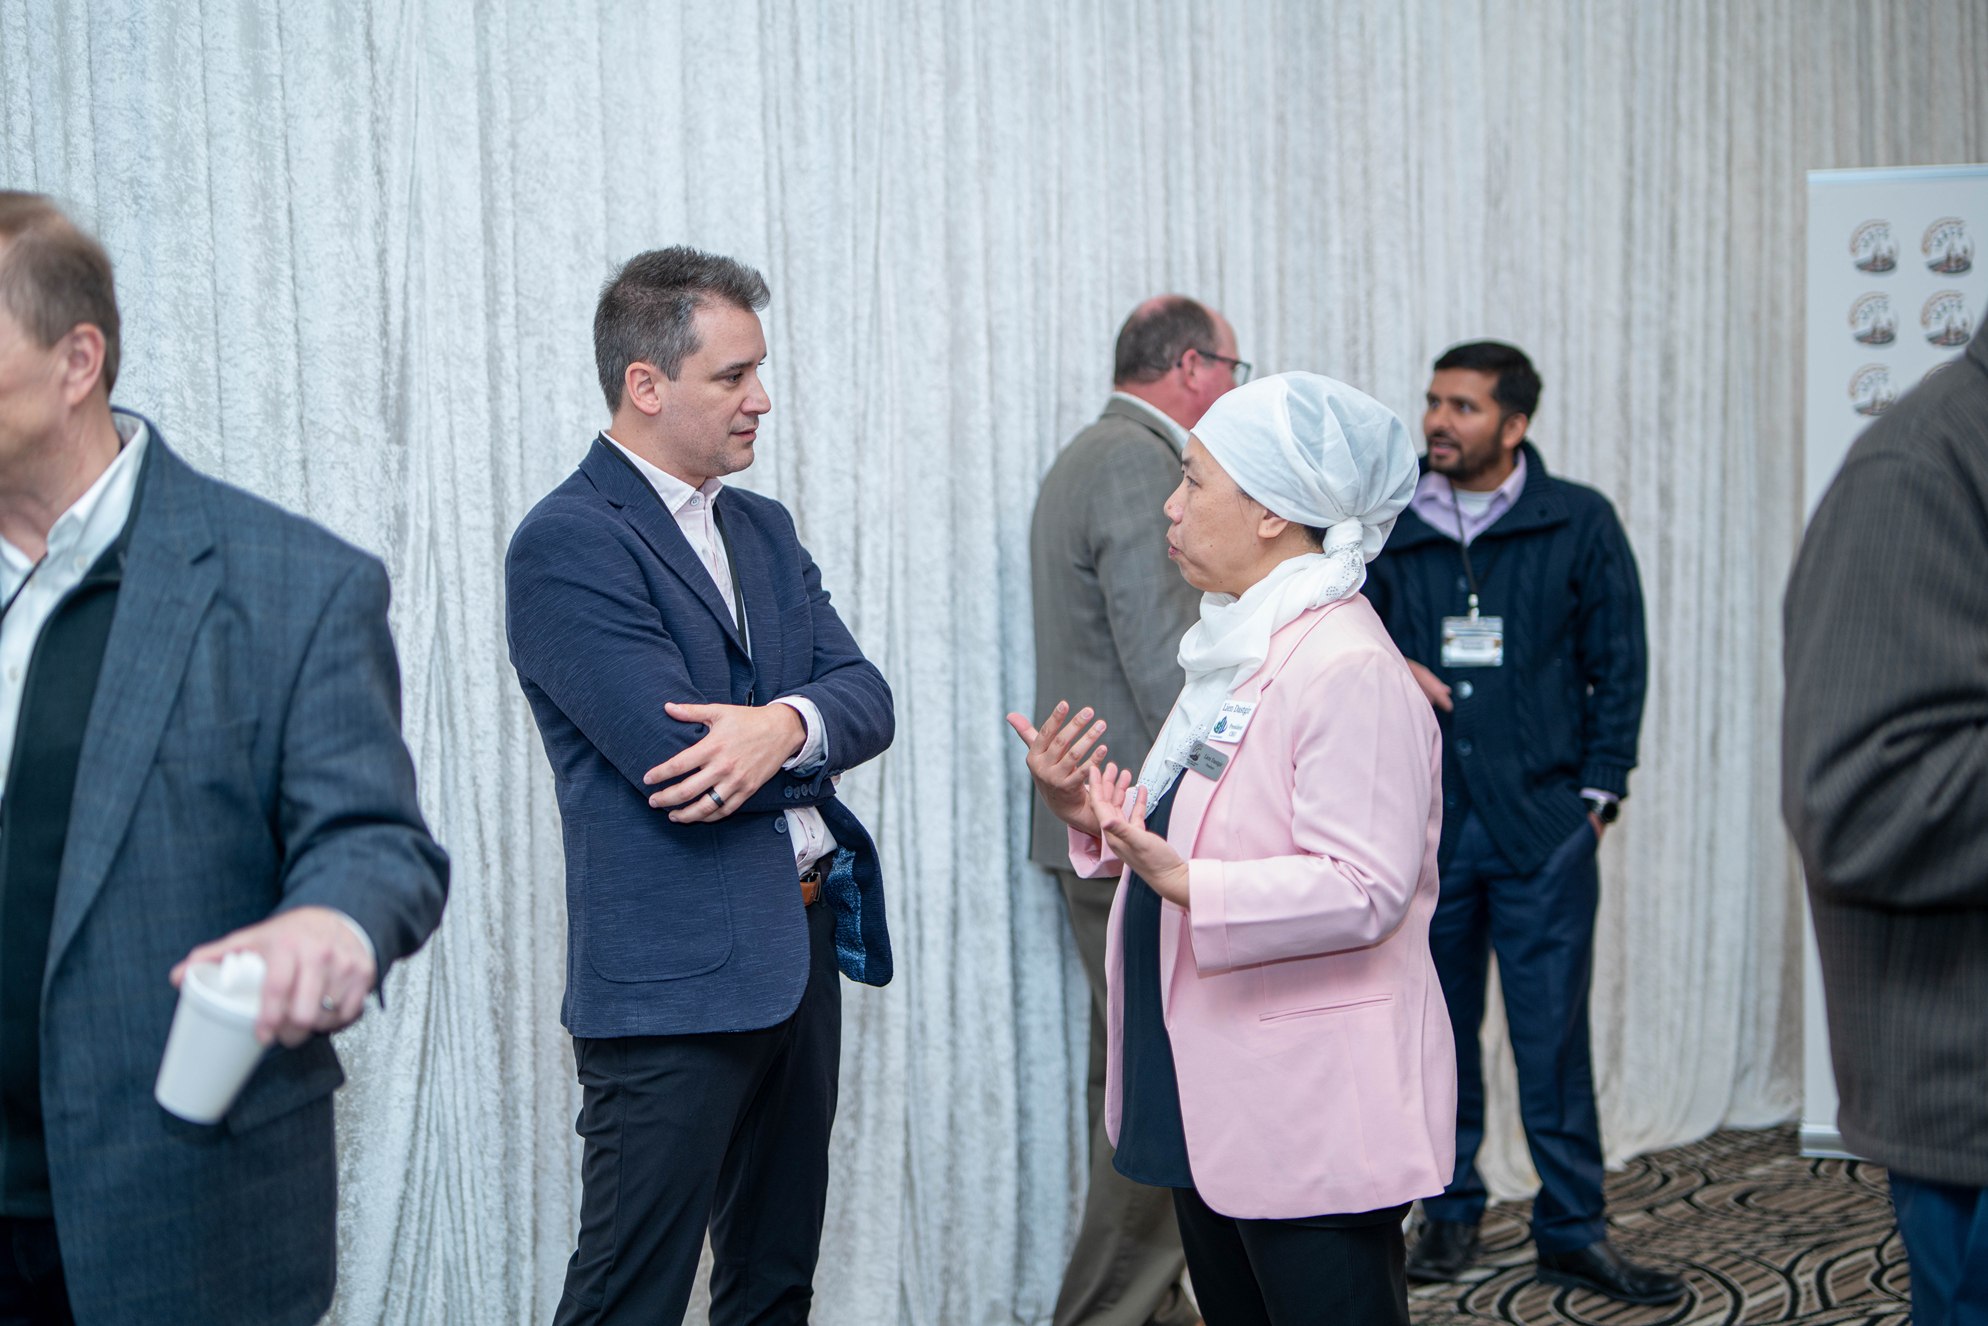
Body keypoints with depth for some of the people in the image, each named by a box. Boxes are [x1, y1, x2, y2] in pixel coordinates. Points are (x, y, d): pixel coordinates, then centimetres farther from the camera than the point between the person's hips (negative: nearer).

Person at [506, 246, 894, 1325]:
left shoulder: (764, 529, 14)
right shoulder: (565, 545, -12)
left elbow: (866, 698, 4)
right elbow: (674, 752, -21)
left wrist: (787, 727, -20)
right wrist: (817, 751, -4)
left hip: (804, 947, 8)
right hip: (674, 978, -8)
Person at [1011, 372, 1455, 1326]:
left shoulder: (1350, 672, -19)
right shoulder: (1240, 649, 13)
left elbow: (1363, 889, -25)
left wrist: (1183, 882, -33)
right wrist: (1093, 821, 4)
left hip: (1310, 1121, -10)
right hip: (1217, 1099, 10)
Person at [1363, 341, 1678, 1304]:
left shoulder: (1579, 523, 2)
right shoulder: (1388, 530, 7)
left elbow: (1618, 666, 5)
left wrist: (1596, 793, -1)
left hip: (1543, 826, -2)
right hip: (1421, 821, 2)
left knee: (1553, 1036, -2)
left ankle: (1573, 1232, 9)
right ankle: (1451, 1212, 23)